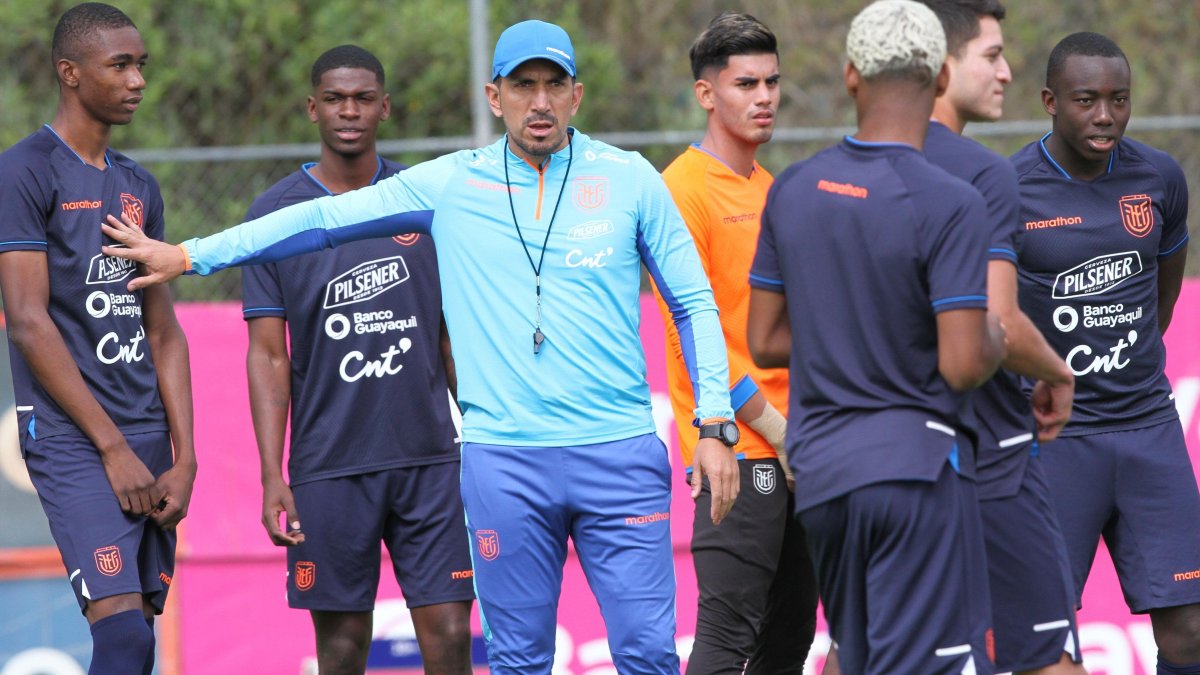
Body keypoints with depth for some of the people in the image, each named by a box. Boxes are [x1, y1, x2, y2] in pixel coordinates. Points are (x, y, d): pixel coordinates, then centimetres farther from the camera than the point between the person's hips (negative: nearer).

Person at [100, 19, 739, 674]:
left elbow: (693, 302, 9)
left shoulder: (630, 178, 5)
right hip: (503, 459, 1)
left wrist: (715, 425, 0)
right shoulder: (450, 185, 6)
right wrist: (188, 255, 9)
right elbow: (325, 219, 10)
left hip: (620, 455, -1)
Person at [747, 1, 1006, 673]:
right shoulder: (950, 204, -14)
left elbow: (765, 342, 11)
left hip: (819, 468, 6)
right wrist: (996, 338, 4)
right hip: (916, 465, -6)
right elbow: (964, 365, -17)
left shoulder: (793, 190, 5)